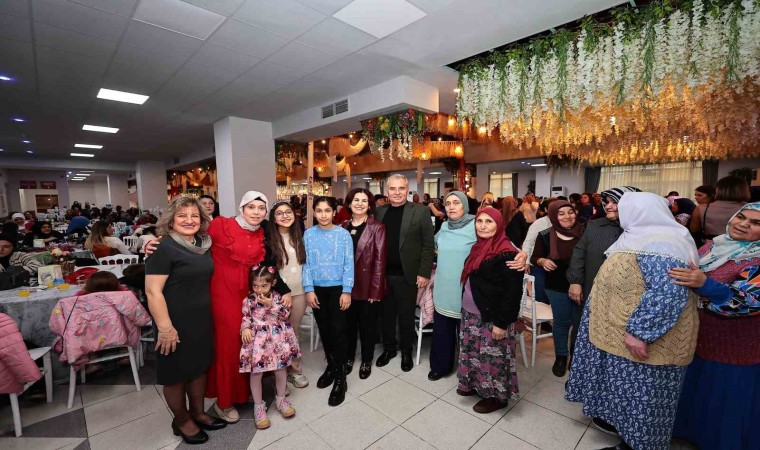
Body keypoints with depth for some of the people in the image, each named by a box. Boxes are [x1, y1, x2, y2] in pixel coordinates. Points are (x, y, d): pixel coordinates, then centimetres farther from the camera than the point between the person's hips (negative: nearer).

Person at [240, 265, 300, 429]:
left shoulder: (277, 297, -1)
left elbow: (285, 314, -7)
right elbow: (245, 317, 0)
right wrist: (245, 329, -18)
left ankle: (280, 399, 32)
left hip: (277, 338, 2)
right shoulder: (249, 300, -3)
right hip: (257, 339, -1)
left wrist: (271, 305, -16)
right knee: (256, 372, 3)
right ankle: (258, 406, 24)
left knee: (281, 369, 10)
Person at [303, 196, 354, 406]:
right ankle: (331, 366, 35)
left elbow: (349, 264, -7)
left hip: (338, 289, -3)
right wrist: (309, 290, -5)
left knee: (338, 331, -1)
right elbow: (306, 264, 0)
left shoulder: (343, 234, -7)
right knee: (324, 330, 14)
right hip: (317, 289, 3)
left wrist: (346, 291, -11)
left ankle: (340, 377, 13)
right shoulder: (308, 235, -1)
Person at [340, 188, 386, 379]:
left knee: (367, 325, 13)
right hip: (346, 286, 3)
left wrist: (375, 289, -14)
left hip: (368, 287, -3)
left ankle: (366, 361, 33)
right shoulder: (343, 227, 5)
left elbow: (380, 260, -11)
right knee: (349, 324, 17)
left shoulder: (377, 228, -7)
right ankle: (348, 357, 39)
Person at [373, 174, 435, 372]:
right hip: (383, 274, 3)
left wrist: (424, 273, -11)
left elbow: (428, 245, -7)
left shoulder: (420, 211, -6)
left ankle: (406, 351, 32)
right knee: (386, 314, 15)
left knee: (406, 315, 11)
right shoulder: (379, 212, 5)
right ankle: (389, 347, 36)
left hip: (407, 274, -3)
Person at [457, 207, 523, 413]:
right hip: (471, 313, 8)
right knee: (473, 352, 19)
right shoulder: (479, 247, 8)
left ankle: (497, 395, 28)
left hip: (491, 317, -8)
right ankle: (475, 385, 39)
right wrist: (466, 308, 16)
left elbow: (513, 291, -19)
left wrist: (502, 322, -19)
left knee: (493, 356, 7)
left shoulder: (506, 253, -18)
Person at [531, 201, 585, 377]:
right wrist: (543, 261, -20)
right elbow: (535, 257, 1)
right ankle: (561, 357, 35)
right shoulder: (545, 236, -8)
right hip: (557, 287, -1)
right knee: (562, 322, 14)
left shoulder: (585, 232, -8)